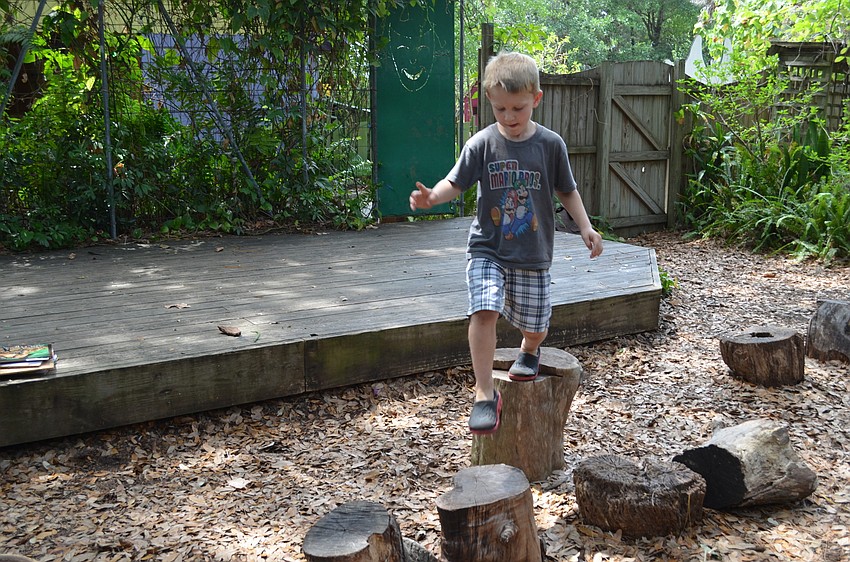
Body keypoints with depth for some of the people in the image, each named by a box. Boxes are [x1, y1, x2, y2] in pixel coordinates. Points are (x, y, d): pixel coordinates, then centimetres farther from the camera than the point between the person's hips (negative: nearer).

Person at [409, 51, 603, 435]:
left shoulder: (550, 144, -4)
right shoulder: (482, 144, -6)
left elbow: (566, 191, 7)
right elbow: (455, 183, -4)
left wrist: (585, 227, -3)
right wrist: (431, 197, -25)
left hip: (533, 255, 1)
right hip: (487, 248, -1)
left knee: (534, 326, 9)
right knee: (484, 310, -23)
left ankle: (529, 350, 47)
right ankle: (484, 394, -13)